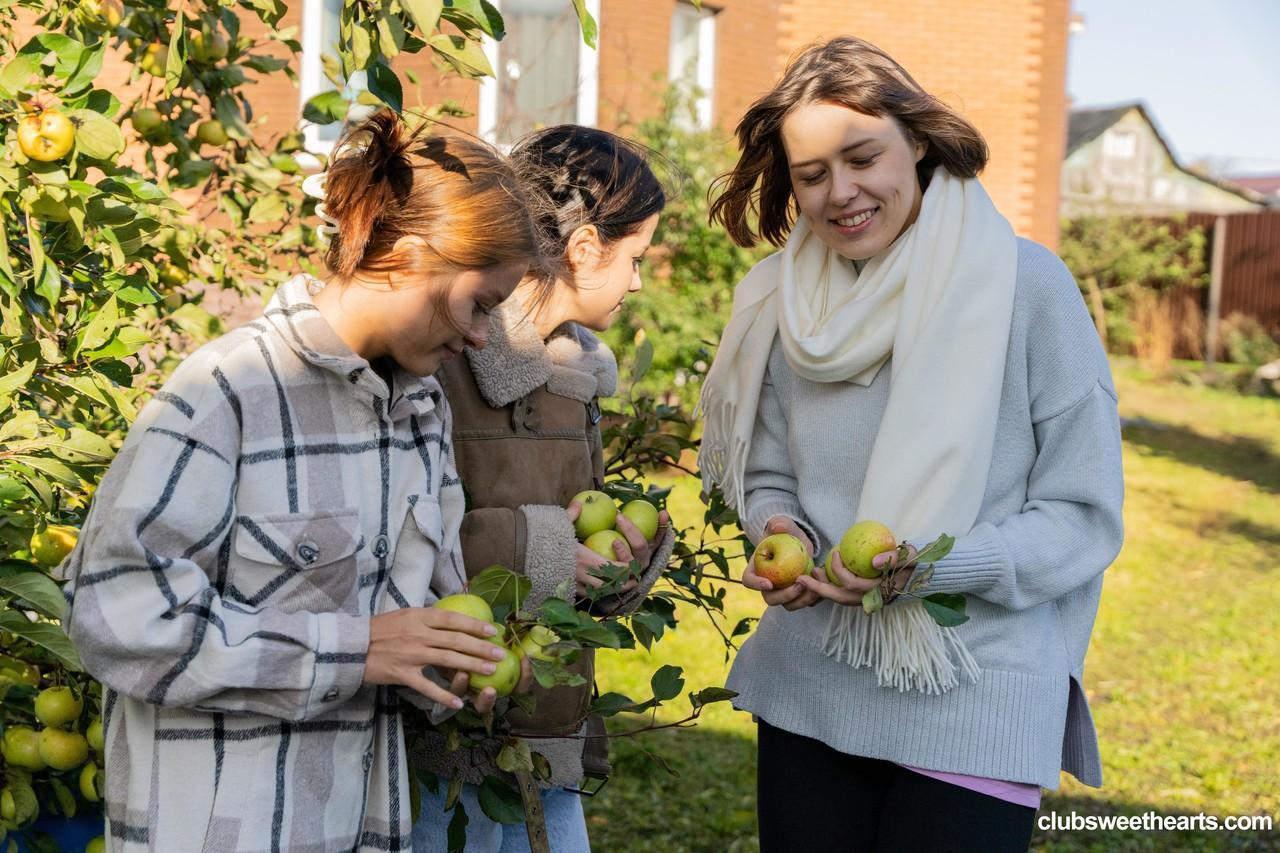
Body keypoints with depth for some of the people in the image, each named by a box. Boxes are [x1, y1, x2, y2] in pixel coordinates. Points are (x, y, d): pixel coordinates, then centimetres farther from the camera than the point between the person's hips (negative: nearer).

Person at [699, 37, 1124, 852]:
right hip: (808, 691, 4)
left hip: (974, 712, -3)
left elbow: (1085, 516, -8)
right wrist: (784, 536, -10)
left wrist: (931, 565, -23)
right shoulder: (789, 299, 3)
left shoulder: (1026, 285, -10)